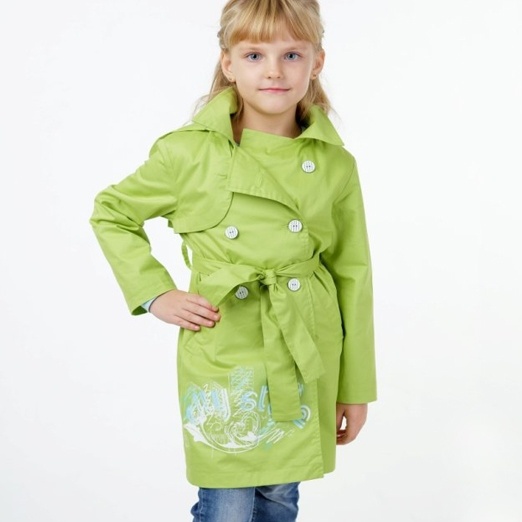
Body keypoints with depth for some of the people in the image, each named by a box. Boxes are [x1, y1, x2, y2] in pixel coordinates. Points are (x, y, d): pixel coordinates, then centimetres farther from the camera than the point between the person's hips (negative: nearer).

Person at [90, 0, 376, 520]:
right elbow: (110, 213, 5)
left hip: (305, 365, 2)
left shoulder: (335, 165, -3)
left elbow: (353, 276, 3)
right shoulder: (191, 151, -9)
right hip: (221, 360, -2)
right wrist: (155, 293, -5)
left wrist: (356, 387, 5)